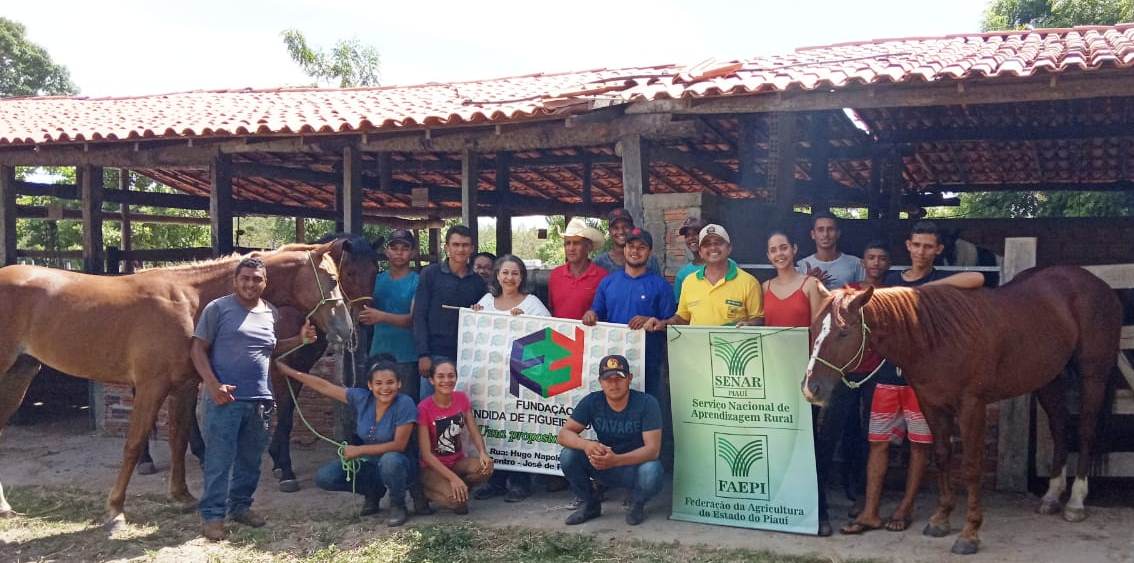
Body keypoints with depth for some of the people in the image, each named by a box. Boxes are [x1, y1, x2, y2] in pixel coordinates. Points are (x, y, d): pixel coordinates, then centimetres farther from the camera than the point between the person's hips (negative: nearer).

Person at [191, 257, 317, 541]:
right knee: (219, 459, -3)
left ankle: (240, 505, 28)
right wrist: (213, 385, -15)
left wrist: (299, 339, 10)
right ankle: (212, 514, 4)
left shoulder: (272, 313, 11)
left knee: (250, 459, 14)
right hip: (225, 397, -5)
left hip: (261, 399, 5)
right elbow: (198, 349, -5)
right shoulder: (218, 309, -4)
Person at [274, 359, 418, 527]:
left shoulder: (405, 404, -20)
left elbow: (399, 445, -21)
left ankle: (398, 505, -8)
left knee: (390, 460, -40)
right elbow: (323, 386, 1)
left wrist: (359, 450, -19)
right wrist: (289, 371, 4)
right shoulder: (361, 398, -6)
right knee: (323, 478, -13)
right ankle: (373, 492, 13)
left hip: (398, 464, -5)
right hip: (369, 464, 5)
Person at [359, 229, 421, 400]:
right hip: (378, 355, 4)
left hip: (407, 358, -4)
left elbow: (413, 319, -14)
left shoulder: (416, 282, -4)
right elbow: (366, 312, 13)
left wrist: (382, 317, -28)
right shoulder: (377, 280, 11)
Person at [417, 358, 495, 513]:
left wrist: (483, 453, -27)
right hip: (433, 467, -4)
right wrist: (453, 478, -29)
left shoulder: (462, 399, -2)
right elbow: (426, 453, -19)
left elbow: (474, 432, -4)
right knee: (457, 501, -30)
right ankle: (425, 492, 0)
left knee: (486, 467, -27)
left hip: (458, 462, 4)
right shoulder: (424, 408, -17)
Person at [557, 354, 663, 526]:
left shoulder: (647, 403, -18)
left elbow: (653, 449, -25)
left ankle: (637, 503, 0)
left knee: (651, 471, -37)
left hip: (636, 466, -3)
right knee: (568, 456, -22)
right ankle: (591, 504, 4)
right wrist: (586, 444, -36)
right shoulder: (592, 402, -10)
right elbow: (564, 434, -12)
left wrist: (616, 460, -41)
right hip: (603, 467, 3)